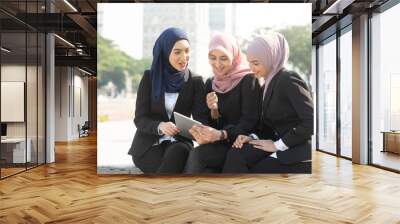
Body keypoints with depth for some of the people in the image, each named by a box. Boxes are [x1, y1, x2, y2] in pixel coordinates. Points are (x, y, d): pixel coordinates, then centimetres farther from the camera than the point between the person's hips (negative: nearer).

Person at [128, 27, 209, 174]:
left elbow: (201, 117, -6)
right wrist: (159, 126, -27)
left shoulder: (195, 81, 2)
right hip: (148, 143, -1)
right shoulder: (150, 77, -1)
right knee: (172, 169, -31)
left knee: (178, 153, -34)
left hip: (178, 142, 1)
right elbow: (140, 119, -5)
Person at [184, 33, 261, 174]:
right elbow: (211, 125, 11)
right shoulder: (211, 83, 11)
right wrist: (213, 111, -11)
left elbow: (249, 122, -14)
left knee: (197, 155, -29)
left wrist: (221, 134, -30)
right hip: (220, 145, 4)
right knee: (207, 172, -28)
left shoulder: (248, 80, -6)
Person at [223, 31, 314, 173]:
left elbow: (311, 121, -21)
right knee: (236, 155, -15)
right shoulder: (268, 84, 14)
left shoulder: (289, 79, -12)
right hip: (282, 148, 7)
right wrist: (252, 138, -7)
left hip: (300, 153, -7)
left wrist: (278, 145, -15)